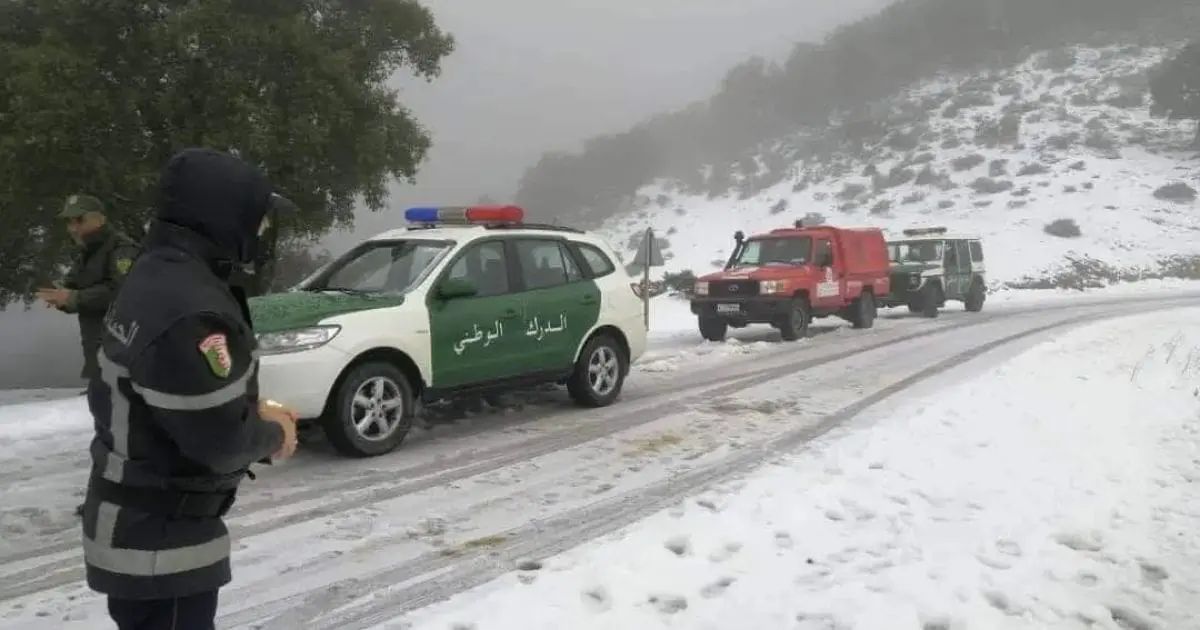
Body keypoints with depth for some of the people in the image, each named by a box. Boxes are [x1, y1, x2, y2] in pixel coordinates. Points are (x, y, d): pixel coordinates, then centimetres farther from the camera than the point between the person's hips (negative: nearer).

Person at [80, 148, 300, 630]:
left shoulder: (155, 275, 4)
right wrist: (273, 433, -8)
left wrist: (253, 411, 4)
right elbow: (219, 440, -27)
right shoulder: (189, 312, -30)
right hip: (161, 544, -10)